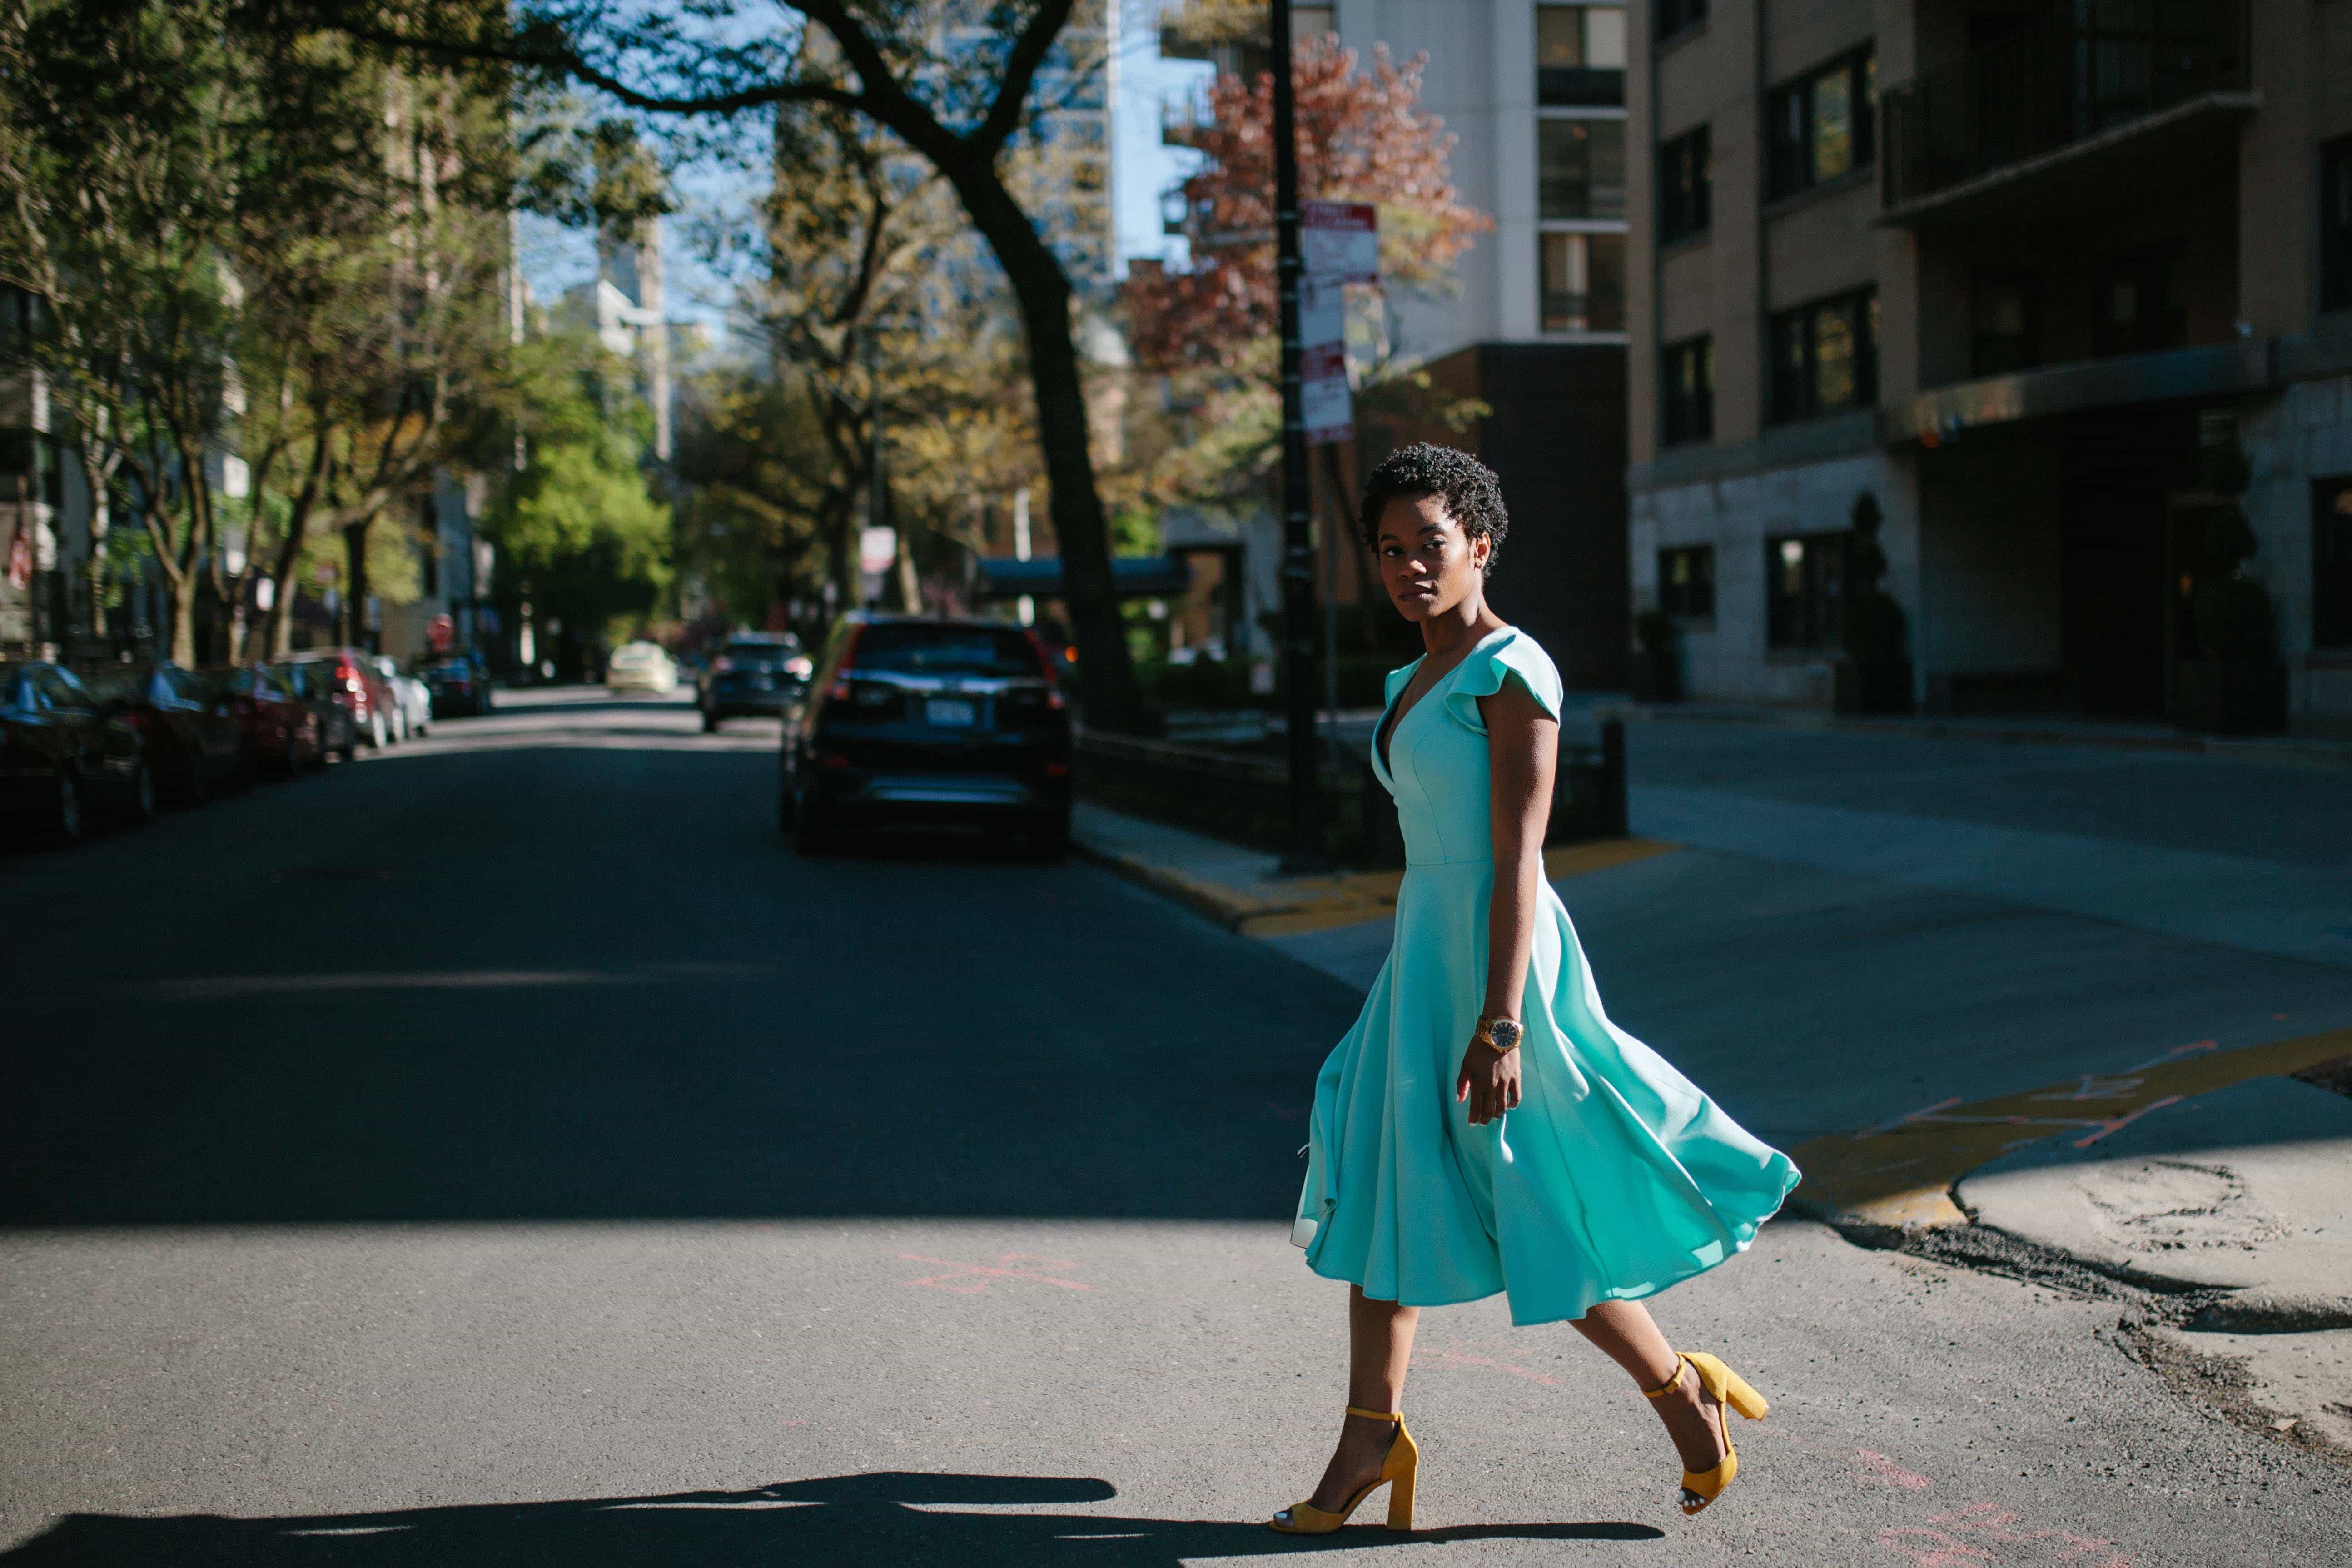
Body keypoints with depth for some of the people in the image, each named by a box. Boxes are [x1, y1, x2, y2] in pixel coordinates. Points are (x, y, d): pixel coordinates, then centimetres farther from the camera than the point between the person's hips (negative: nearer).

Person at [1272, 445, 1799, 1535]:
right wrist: (1416, 991, 22)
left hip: (1496, 954, -9)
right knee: (1381, 1190, 9)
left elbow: (1517, 856, -19)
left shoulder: (1511, 670, -13)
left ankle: (1683, 1391, 19)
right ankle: (1370, 1436, 18)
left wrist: (1499, 1023, -23)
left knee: (1538, 1221, 0)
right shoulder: (1418, 683, 14)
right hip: (1423, 955, 9)